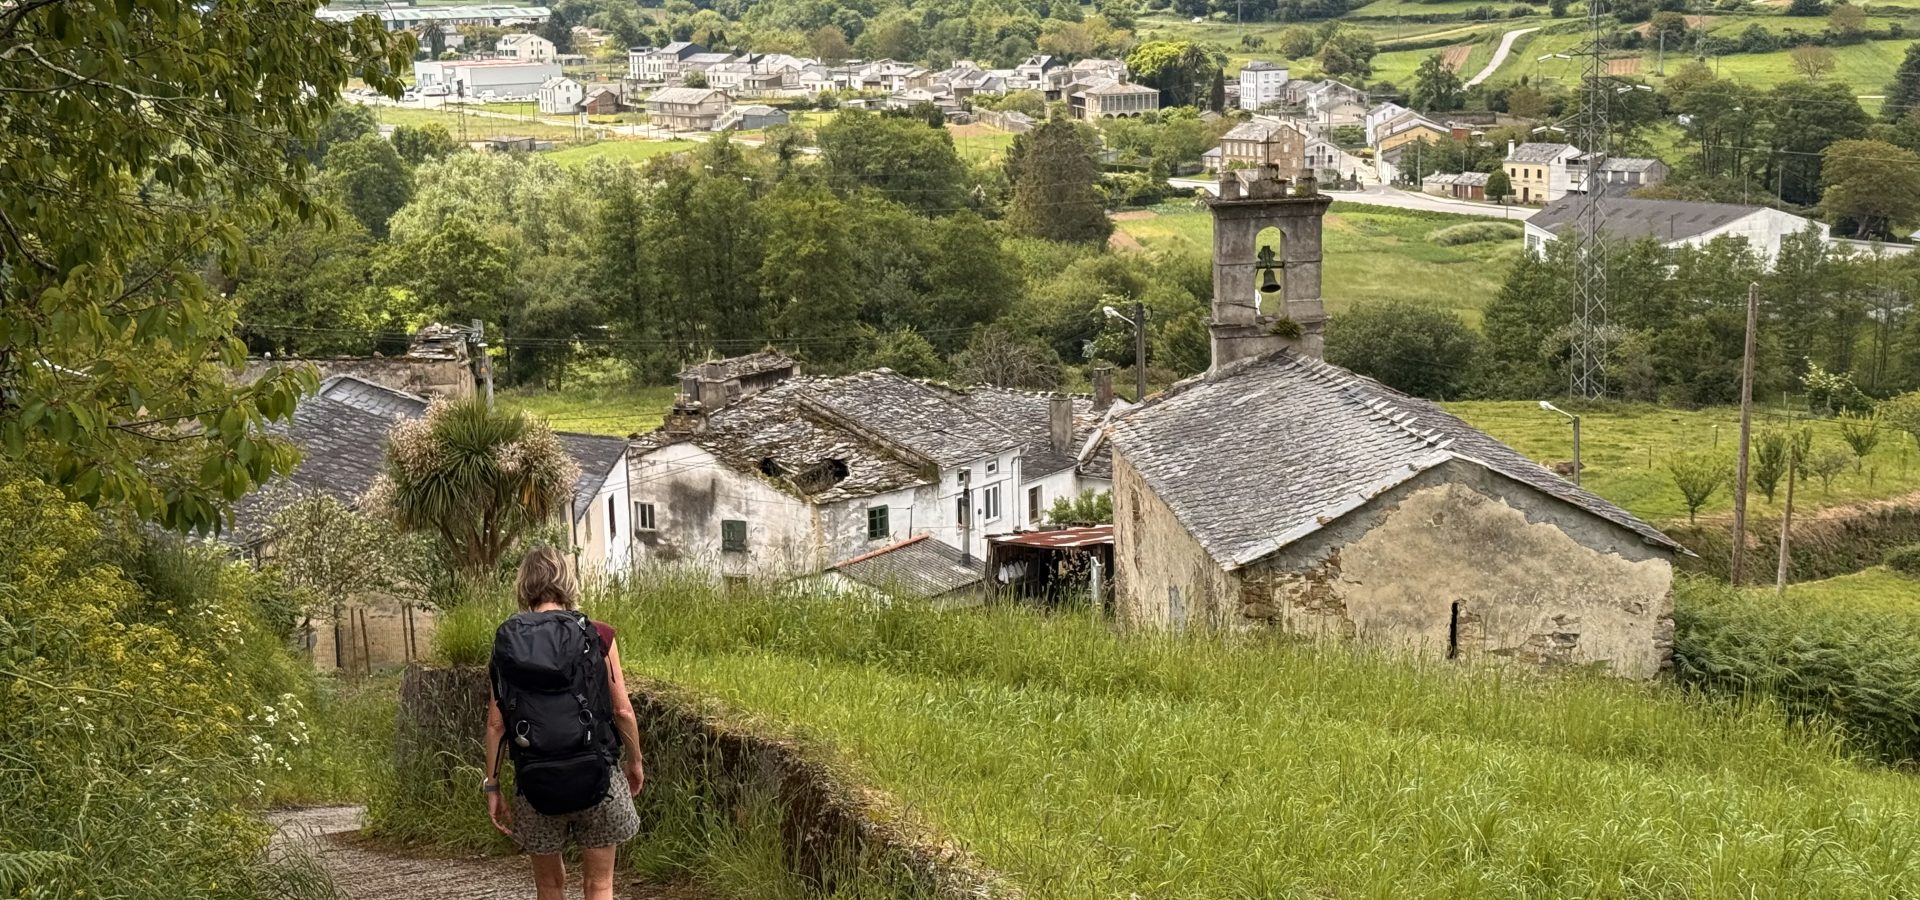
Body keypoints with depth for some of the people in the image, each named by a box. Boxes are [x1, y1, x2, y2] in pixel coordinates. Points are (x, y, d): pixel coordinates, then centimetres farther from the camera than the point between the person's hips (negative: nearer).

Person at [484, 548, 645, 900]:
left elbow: (495, 722, -1)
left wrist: (492, 785, 6)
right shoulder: (598, 636, -5)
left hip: (535, 780, 1)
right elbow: (623, 710, -4)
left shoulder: (506, 641, 0)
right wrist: (635, 762, 11)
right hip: (597, 775, -1)